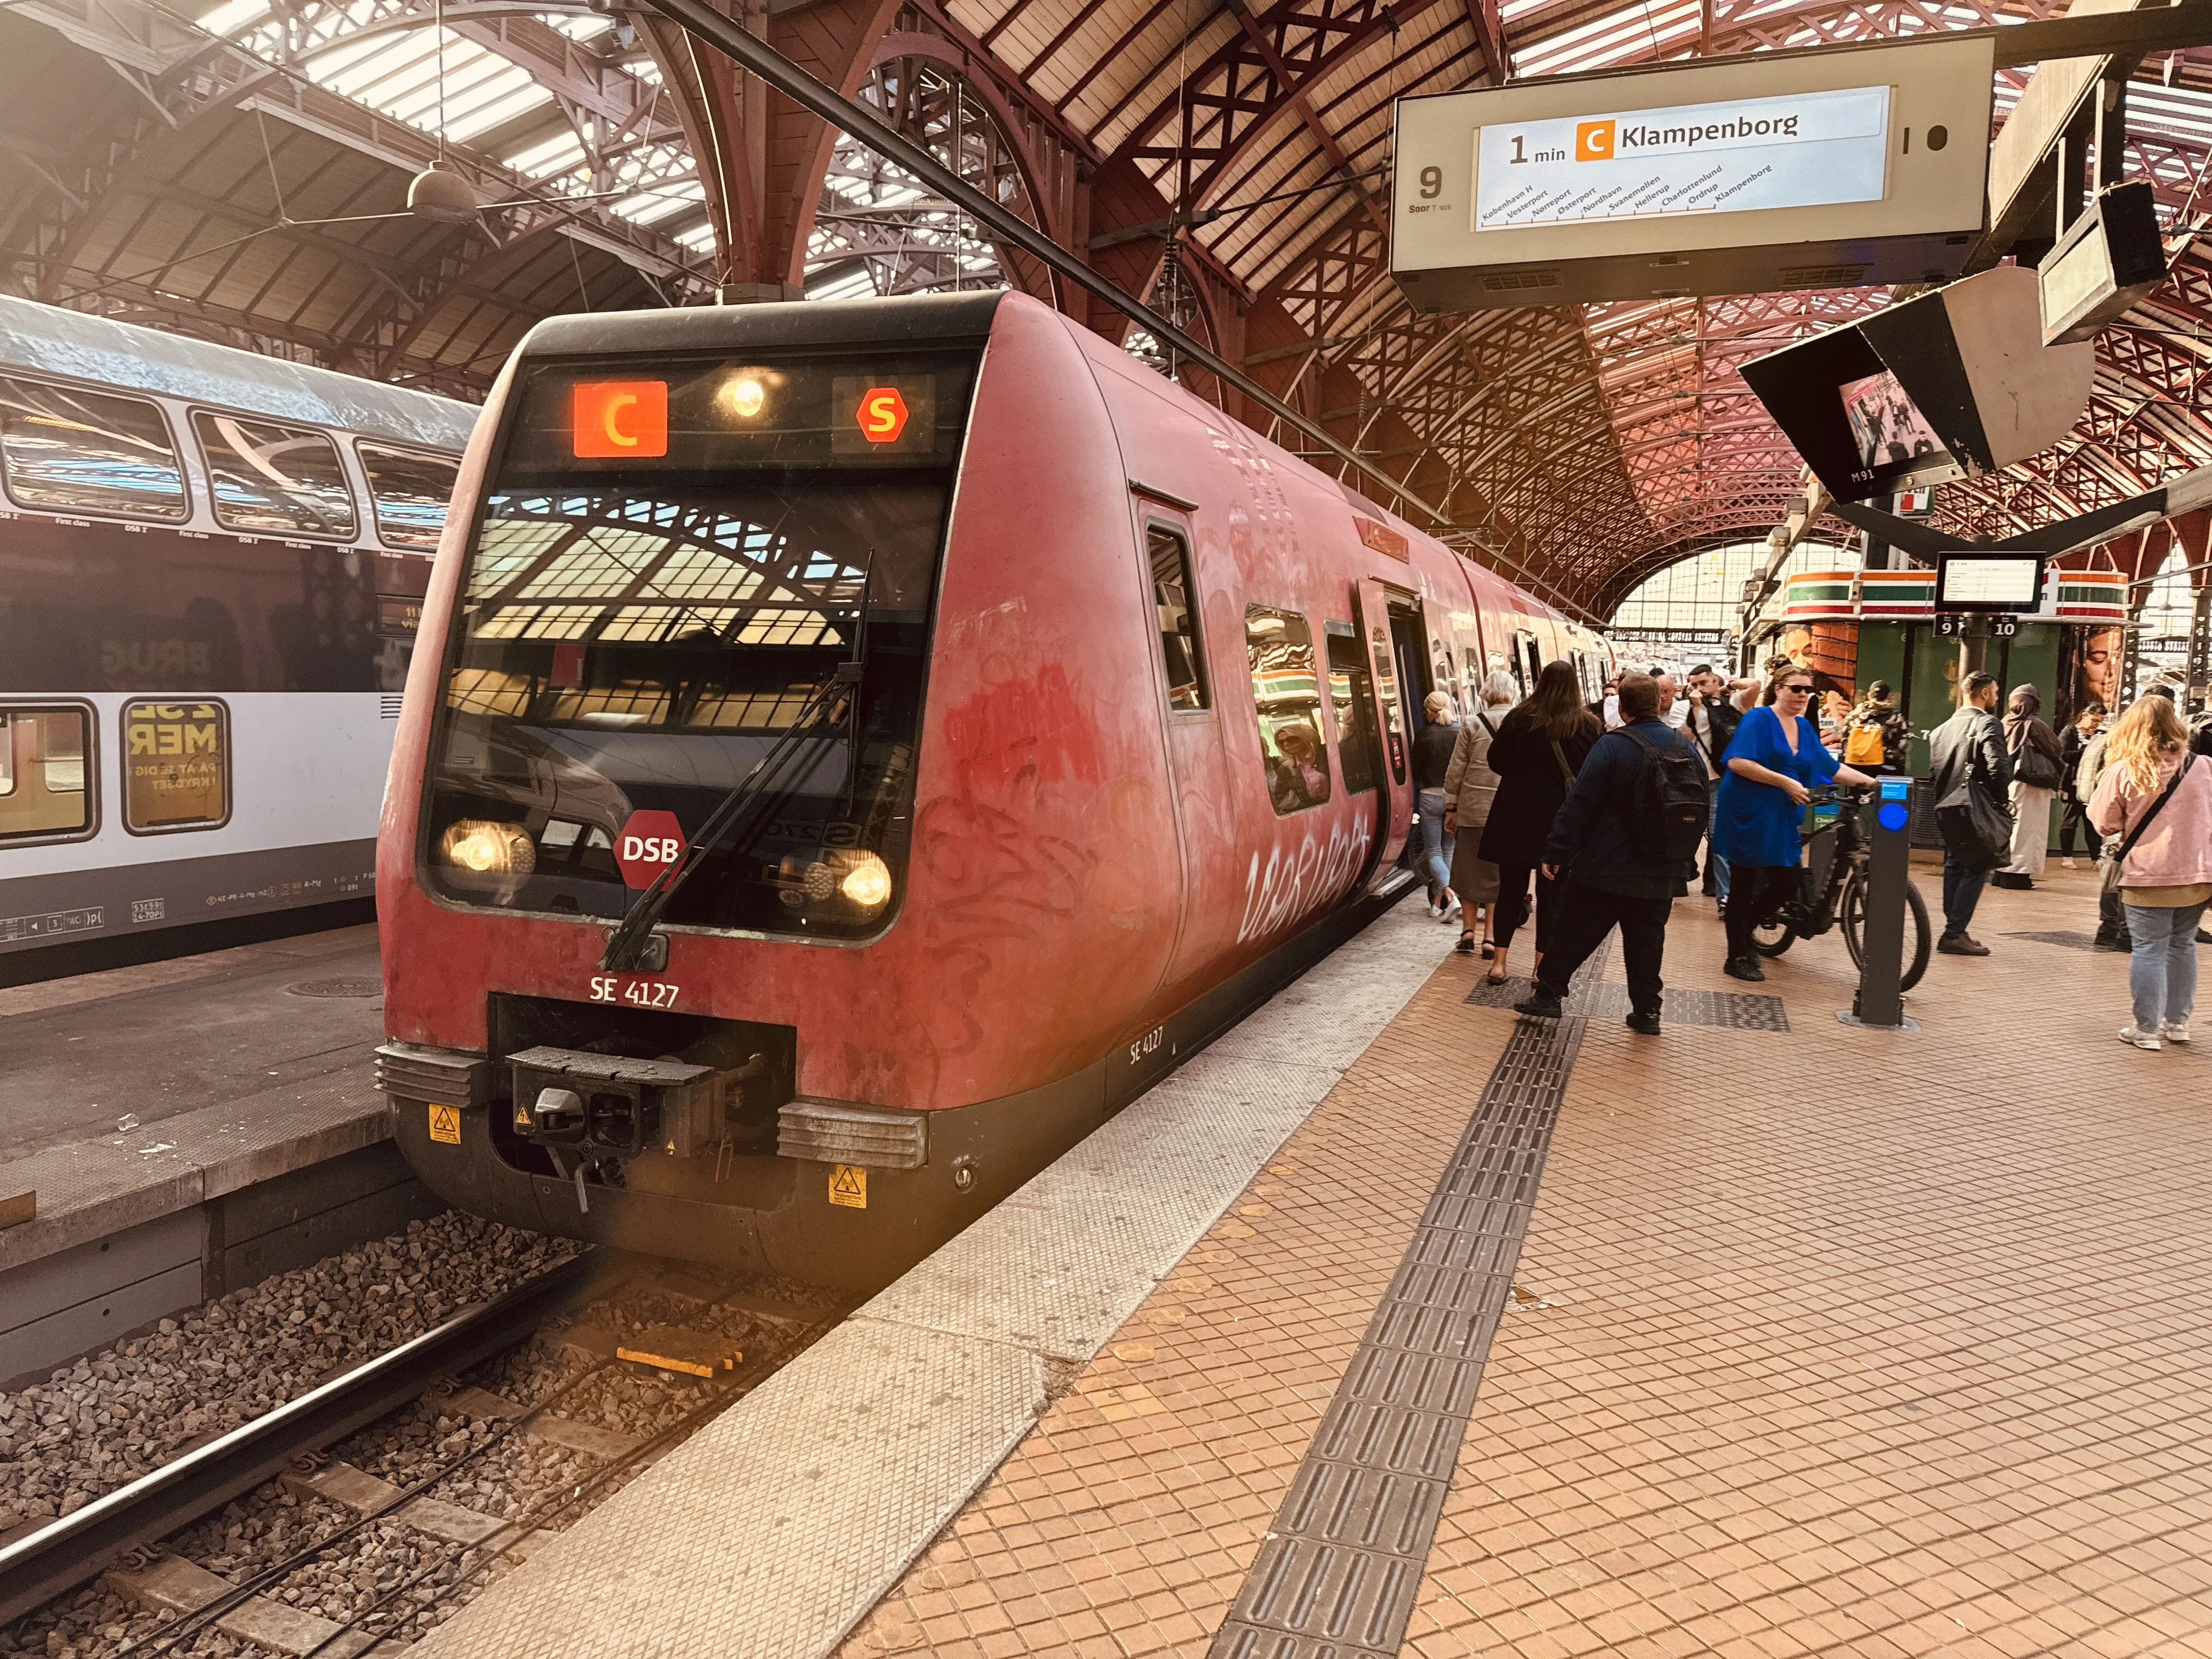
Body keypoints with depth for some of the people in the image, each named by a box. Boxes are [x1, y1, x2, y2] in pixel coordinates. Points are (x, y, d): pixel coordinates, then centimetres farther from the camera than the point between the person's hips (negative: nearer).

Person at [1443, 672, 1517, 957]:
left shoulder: (1472, 724, -3)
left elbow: (1456, 770, -1)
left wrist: (1451, 808, 7)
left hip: (1473, 807, 0)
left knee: (1469, 868, 12)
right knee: (1498, 872, 7)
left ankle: (1468, 929, 10)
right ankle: (1490, 936, 5)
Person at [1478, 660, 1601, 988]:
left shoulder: (1519, 719, -5)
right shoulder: (1589, 725, -4)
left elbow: (1496, 761, 2)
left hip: (1516, 816, 0)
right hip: (1562, 821, 0)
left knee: (1511, 889, 10)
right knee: (1551, 893, 8)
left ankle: (1499, 962, 10)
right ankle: (1543, 967, 10)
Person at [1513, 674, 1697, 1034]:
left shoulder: (1613, 745, -15)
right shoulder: (1685, 747, 2)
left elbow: (1579, 804, -16)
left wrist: (1556, 853, -9)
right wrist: (1685, 864, 22)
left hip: (1605, 867, -4)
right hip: (1663, 873, 4)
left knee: (1574, 933, 8)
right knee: (1647, 940, 13)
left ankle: (1548, 993, 16)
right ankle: (1647, 1011, 17)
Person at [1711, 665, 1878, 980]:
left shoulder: (1805, 728, 12)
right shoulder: (1759, 718, -11)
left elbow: (1832, 767, 17)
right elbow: (1738, 762, -22)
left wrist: (1872, 782, 9)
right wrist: (1785, 782, -23)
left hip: (1781, 823, 7)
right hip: (1746, 818, -7)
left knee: (1786, 886, 6)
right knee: (1743, 888, 1)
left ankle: (1743, 929, 29)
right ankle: (1737, 958, 12)